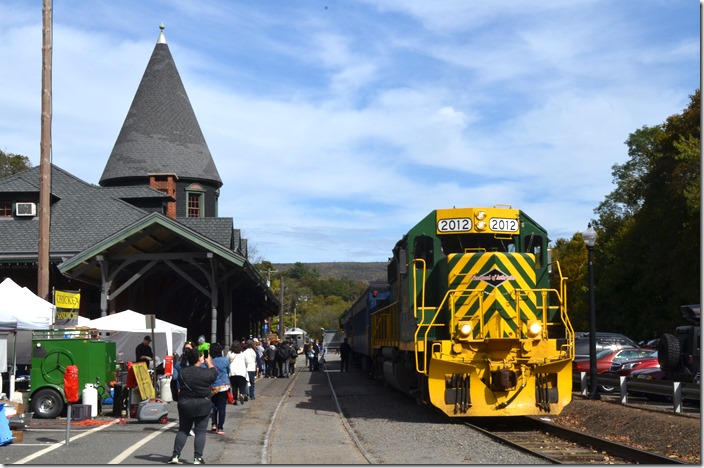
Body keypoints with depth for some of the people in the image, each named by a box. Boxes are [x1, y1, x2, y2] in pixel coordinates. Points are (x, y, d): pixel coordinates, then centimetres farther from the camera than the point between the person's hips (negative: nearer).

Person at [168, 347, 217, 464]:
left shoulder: (182, 372, -4)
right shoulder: (205, 372, -14)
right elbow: (214, 374, 6)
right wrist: (209, 362, 23)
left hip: (184, 405, 3)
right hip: (202, 406, -3)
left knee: (183, 430, 13)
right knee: (200, 432, 4)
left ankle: (175, 455, 10)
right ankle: (197, 458, 0)